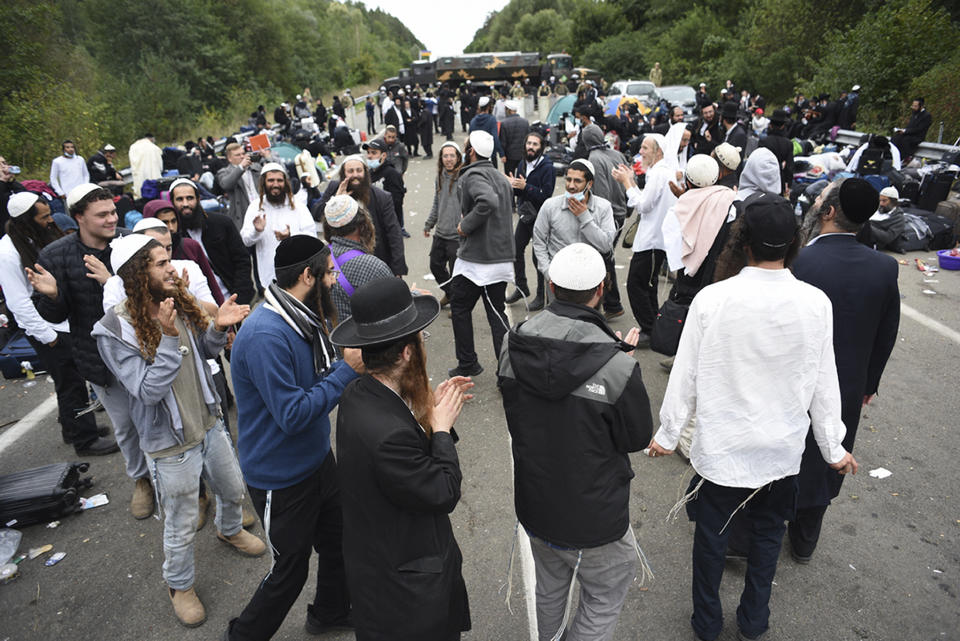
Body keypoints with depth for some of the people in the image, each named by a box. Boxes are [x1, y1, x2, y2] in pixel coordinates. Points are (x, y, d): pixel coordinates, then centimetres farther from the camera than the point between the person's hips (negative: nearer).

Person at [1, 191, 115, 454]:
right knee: (70, 383, 1)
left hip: (69, 321, 7)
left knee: (74, 379, 17)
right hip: (48, 329, -7)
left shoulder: (45, 236, 6)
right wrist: (47, 336, -14)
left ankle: (72, 426, 36)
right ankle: (85, 440, 14)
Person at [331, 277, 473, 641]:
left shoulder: (358, 394, -9)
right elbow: (444, 495, -24)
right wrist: (441, 427, -16)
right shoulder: (387, 434, -38)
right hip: (402, 582, -8)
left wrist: (428, 410, -6)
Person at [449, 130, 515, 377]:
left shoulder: (472, 175, -12)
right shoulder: (501, 177, 15)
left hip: (475, 260, -7)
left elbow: (488, 201, -32)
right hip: (503, 258, 8)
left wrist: (465, 226, -20)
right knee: (496, 313, 12)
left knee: (460, 308, 11)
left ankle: (467, 363, 18)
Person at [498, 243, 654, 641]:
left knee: (549, 588, 29)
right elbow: (638, 437, -13)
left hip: (534, 503, 5)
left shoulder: (514, 345, -14)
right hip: (593, 515, -5)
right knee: (604, 599, 21)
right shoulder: (617, 367, -29)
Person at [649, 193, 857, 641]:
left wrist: (668, 433, 2)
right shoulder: (815, 303, -13)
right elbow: (823, 385, -4)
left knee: (712, 536, 18)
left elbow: (685, 376, -12)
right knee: (767, 535, 24)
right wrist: (834, 449, 10)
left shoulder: (711, 299, -20)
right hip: (781, 450, 2)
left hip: (720, 447, -2)